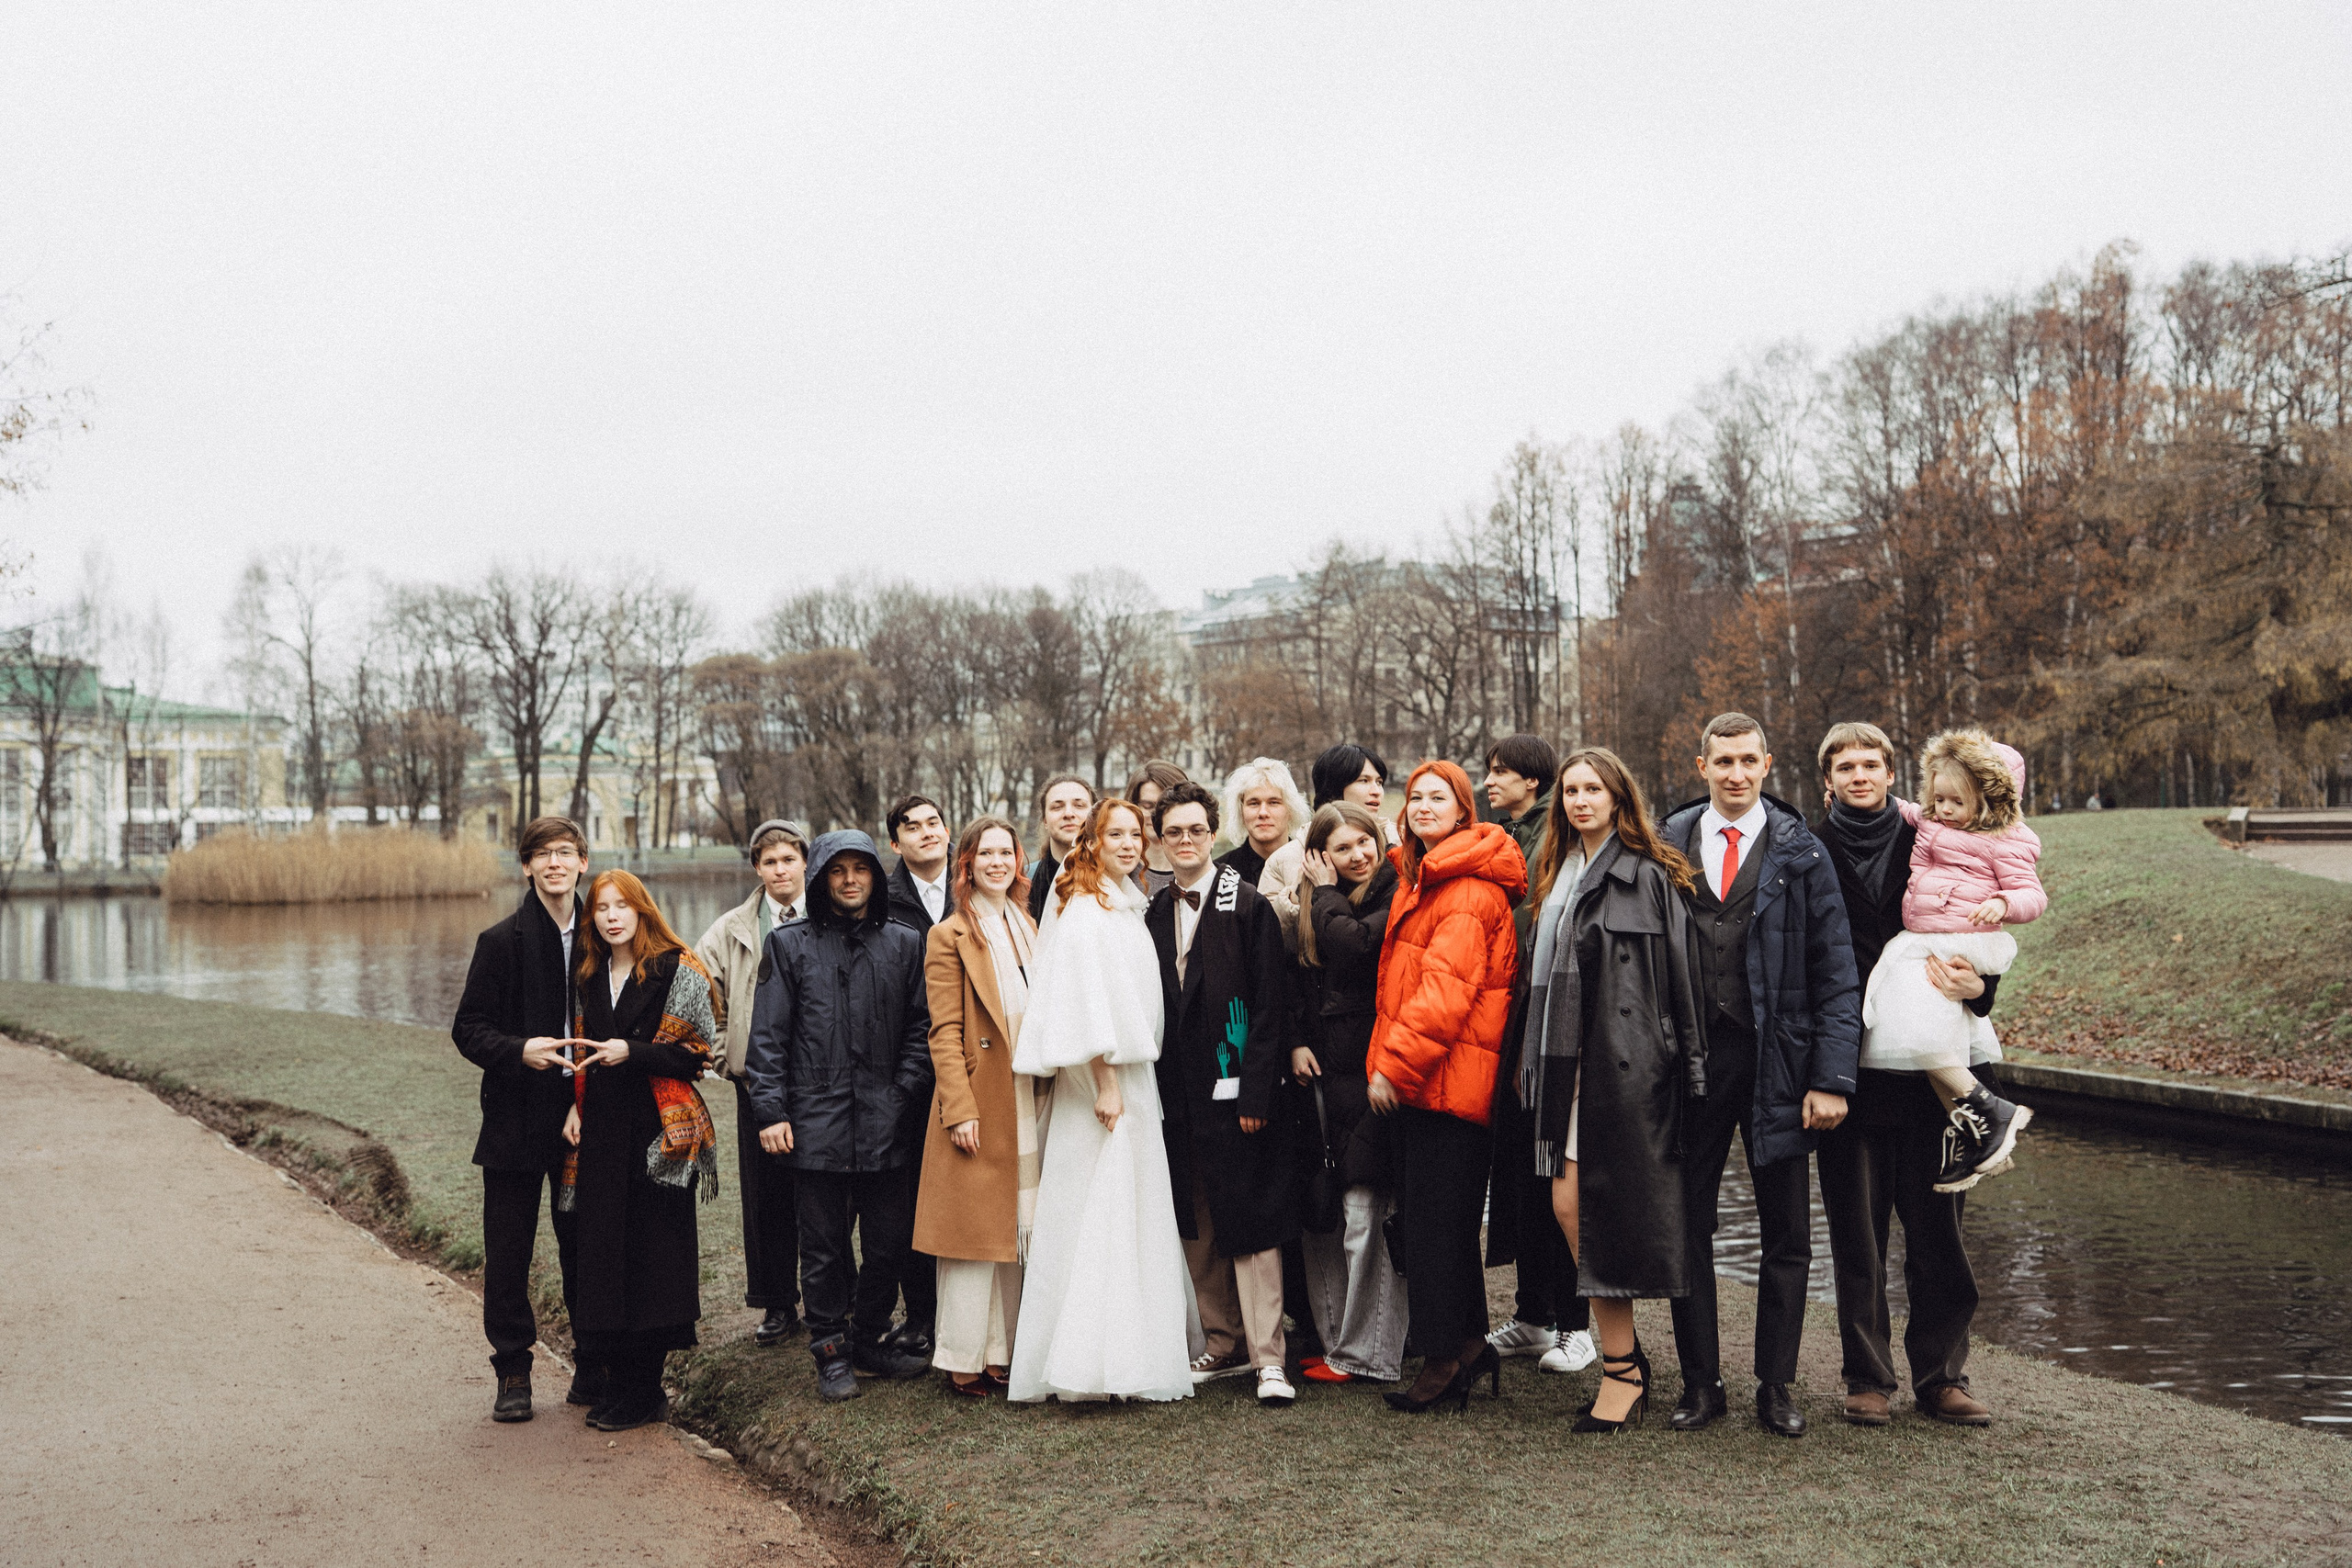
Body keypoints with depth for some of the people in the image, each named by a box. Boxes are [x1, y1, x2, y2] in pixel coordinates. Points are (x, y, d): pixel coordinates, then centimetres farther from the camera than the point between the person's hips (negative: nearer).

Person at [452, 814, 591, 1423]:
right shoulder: (502, 941, -3)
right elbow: (468, 1029, -3)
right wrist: (518, 1050, -21)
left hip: (583, 1118, 2)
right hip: (517, 1117, -2)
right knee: (508, 1254, 4)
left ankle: (594, 1368, 21)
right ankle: (513, 1373, 18)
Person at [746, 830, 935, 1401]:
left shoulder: (903, 944, 10)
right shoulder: (790, 943, 5)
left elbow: (922, 1027, 10)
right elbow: (768, 1034, 2)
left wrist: (905, 1093, -2)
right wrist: (770, 1110, -5)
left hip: (885, 1124, 2)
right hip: (817, 1120, -2)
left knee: (890, 1242, 7)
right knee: (824, 1246, 5)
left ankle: (871, 1341, 25)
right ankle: (831, 1352, 18)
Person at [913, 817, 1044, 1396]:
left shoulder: (1027, 928, 15)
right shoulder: (950, 936, -4)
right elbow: (945, 1033, -9)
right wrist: (960, 1110, -16)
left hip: (1028, 1102, 6)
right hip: (981, 1101, -6)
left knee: (1013, 1229, 10)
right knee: (976, 1229, -2)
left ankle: (1001, 1352, 19)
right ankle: (963, 1360, 8)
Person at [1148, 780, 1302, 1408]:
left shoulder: (1248, 905, -5)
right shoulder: (1154, 913, 11)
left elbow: (1269, 1004, -10)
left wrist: (1255, 1093, -16)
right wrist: (1156, 1090, 6)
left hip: (1233, 1090, -6)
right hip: (1179, 1094, 6)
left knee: (1251, 1224, -4)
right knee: (1199, 1228, 11)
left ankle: (1269, 1357, 1)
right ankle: (1224, 1345, 23)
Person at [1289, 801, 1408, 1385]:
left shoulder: (1398, 894, -7)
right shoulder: (1320, 906, 16)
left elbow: (1353, 947, -21)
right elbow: (1300, 979, 20)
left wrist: (1326, 894, -6)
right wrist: (1298, 1039, 5)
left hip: (1371, 1070, -7)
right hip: (1324, 1071, 8)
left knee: (1364, 1214, -5)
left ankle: (1366, 1354, 6)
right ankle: (1331, 1338, 20)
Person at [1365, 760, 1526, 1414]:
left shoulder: (1469, 889, -14)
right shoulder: (1418, 877, 18)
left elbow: (1447, 988, -21)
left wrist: (1394, 1064, -20)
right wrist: (1388, 1059, 16)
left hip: (1447, 1076, -10)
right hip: (1419, 1076, 10)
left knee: (1432, 1219, -4)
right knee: (1433, 1215, 14)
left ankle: (1444, 1357, 5)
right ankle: (1470, 1345, 23)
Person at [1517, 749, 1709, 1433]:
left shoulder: (1648, 876, -4)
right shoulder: (1558, 875, 17)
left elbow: (1680, 977, -7)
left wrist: (1687, 1068, -10)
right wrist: (1534, 1061, 14)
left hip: (1622, 1063, -7)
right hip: (1565, 1061, 7)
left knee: (1602, 1209, -5)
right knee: (1568, 1206, 4)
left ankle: (1621, 1372, 8)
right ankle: (1628, 1357, 18)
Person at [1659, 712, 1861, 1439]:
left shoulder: (1800, 852, 1)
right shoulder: (1668, 845, 5)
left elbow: (1834, 973, -1)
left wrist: (1831, 1078, -9)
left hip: (1777, 1061, -1)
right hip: (1690, 1057, 1)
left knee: (1787, 1235, 7)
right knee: (1687, 1226, 7)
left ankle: (1776, 1386, 21)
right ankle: (1700, 1382, 20)